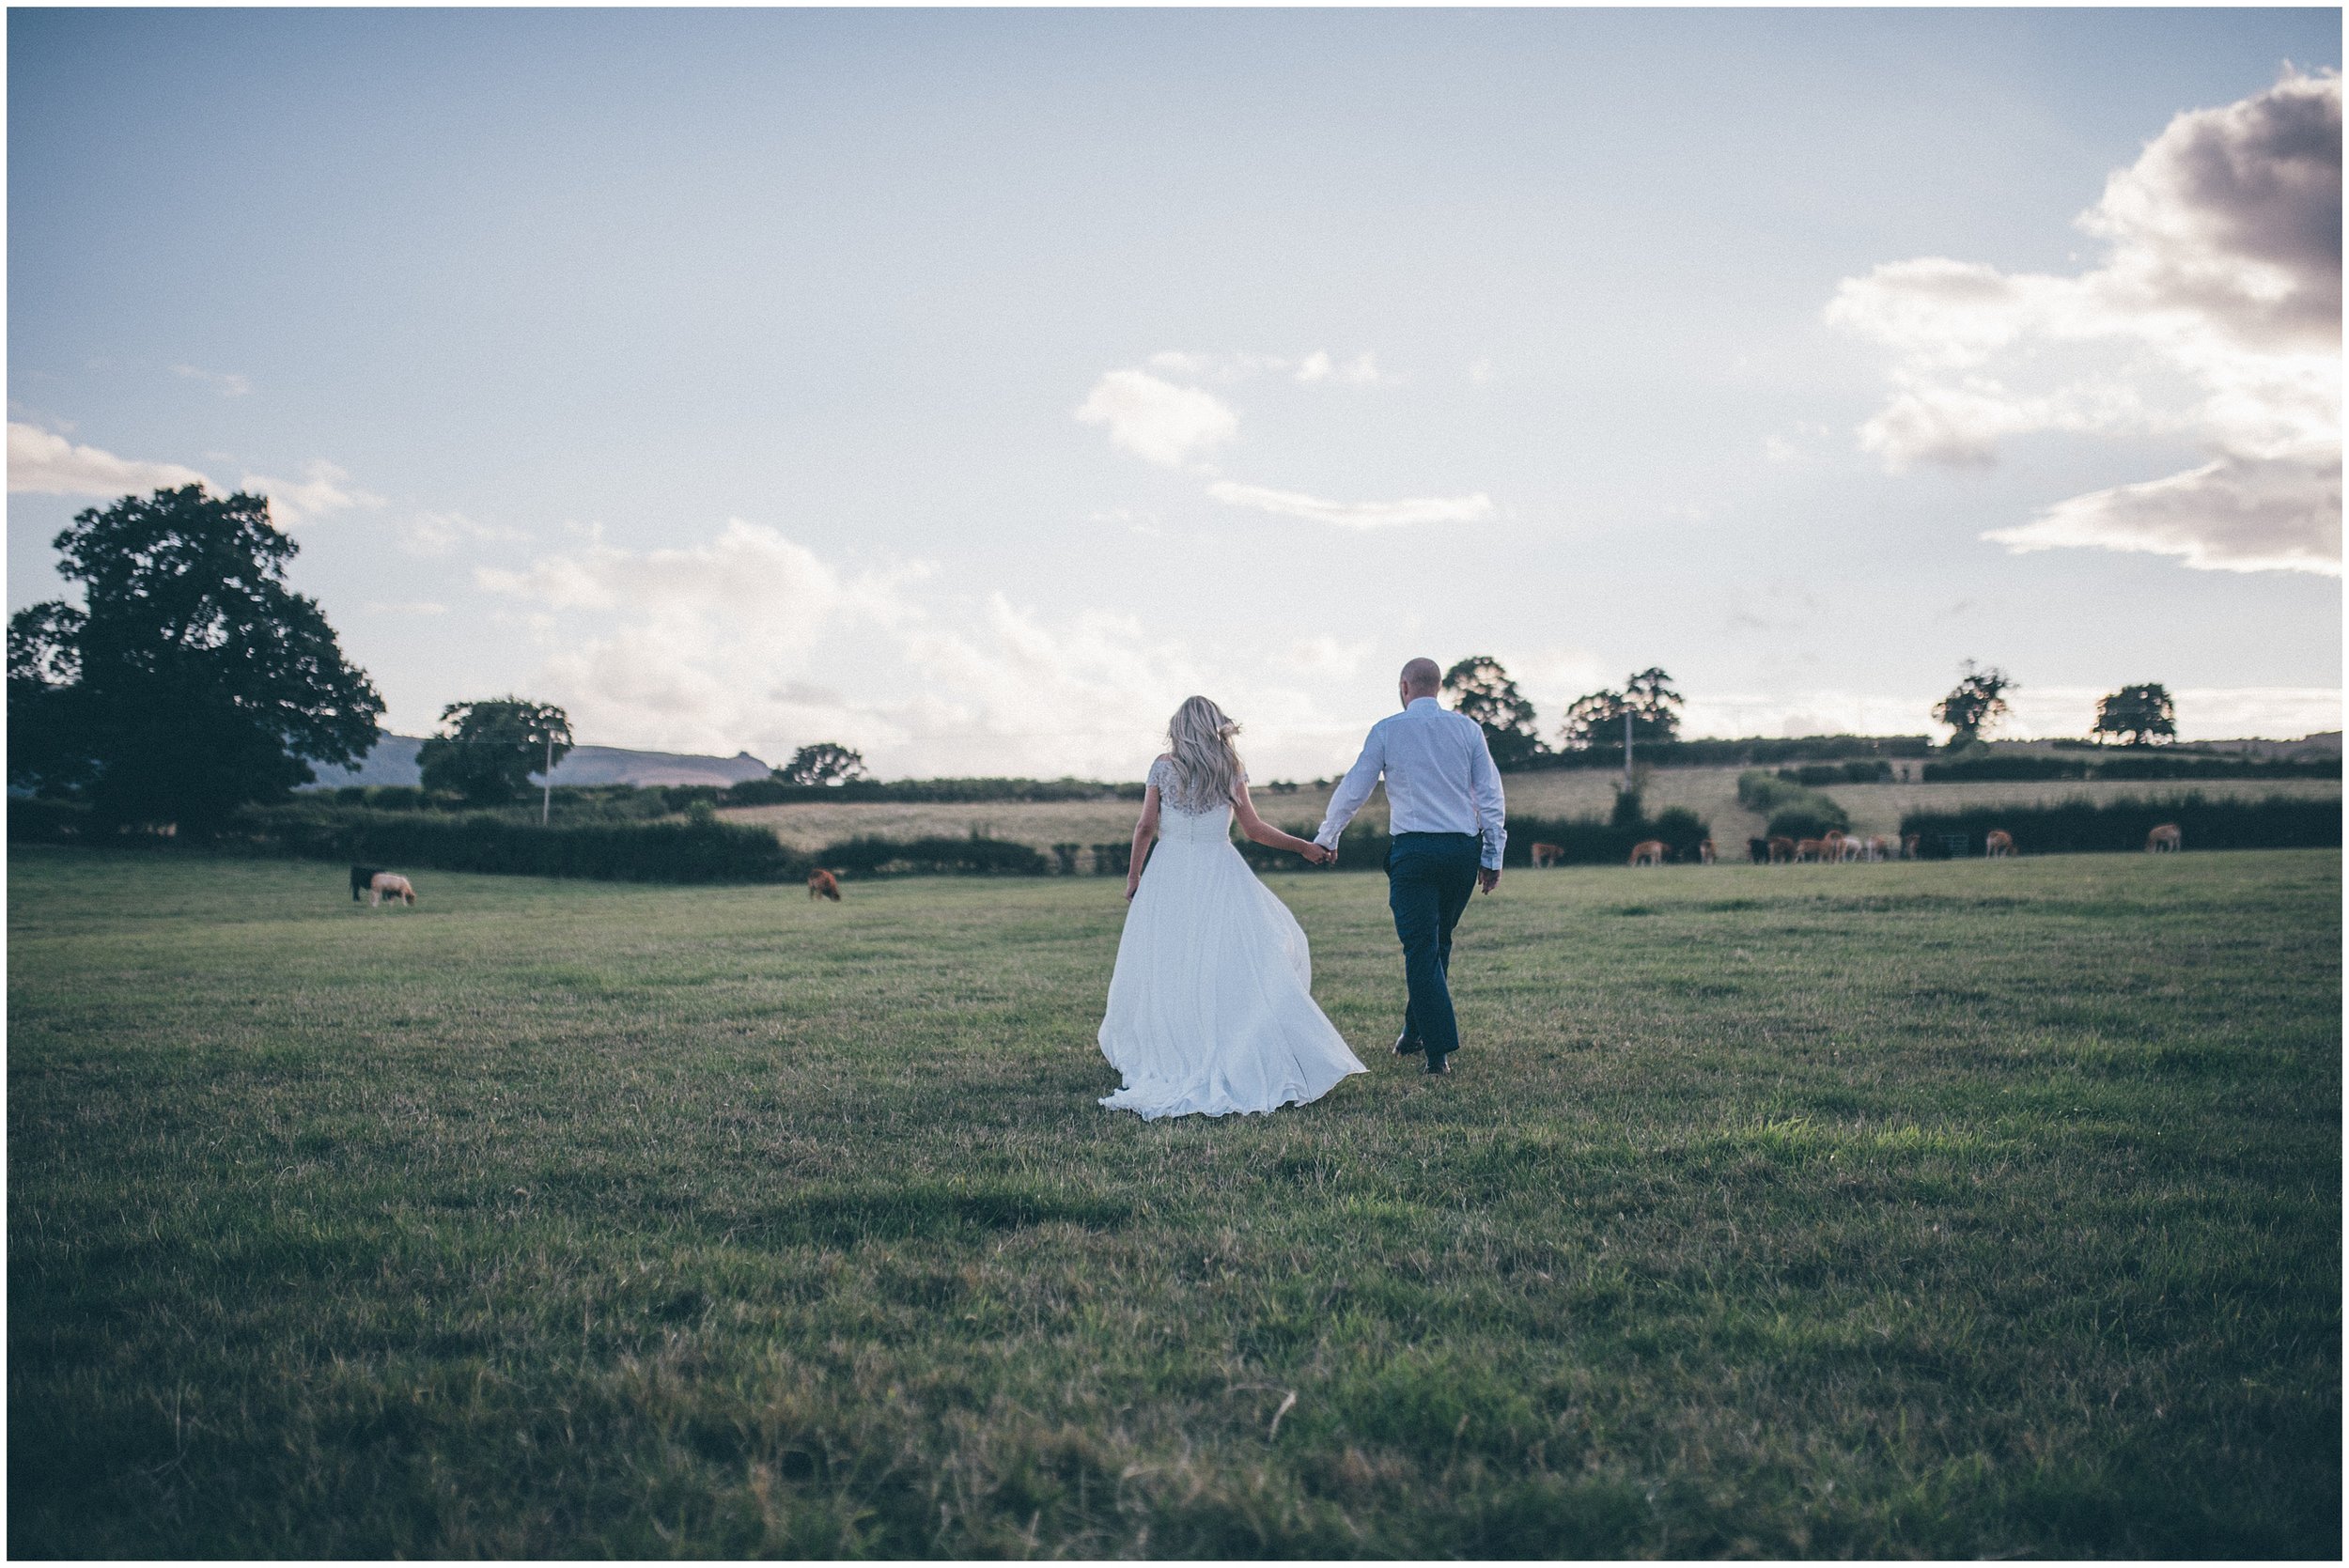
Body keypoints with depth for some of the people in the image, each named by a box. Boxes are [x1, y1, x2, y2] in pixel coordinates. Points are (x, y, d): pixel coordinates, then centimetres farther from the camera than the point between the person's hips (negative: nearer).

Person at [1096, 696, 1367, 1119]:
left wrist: (1133, 877, 13)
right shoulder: (1231, 770, 2)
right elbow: (1254, 829, 2)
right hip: (1218, 873, -1)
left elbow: (1146, 827, 2)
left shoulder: (1162, 768, 3)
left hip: (1169, 874, 1)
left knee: (1164, 968, 6)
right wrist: (1304, 846, 13)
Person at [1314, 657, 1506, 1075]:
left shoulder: (1387, 730, 2)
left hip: (1413, 850, -3)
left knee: (1421, 949, -2)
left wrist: (1326, 838, 20)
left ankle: (1440, 1051, -10)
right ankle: (1415, 1034, 25)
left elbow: (1353, 789, 6)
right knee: (1438, 943, 17)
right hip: (1464, 848, 3)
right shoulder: (1467, 728, 8)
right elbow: (1491, 795, 6)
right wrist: (1492, 857, 11)